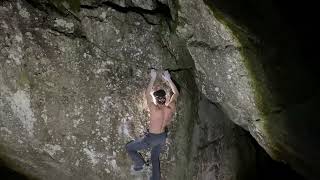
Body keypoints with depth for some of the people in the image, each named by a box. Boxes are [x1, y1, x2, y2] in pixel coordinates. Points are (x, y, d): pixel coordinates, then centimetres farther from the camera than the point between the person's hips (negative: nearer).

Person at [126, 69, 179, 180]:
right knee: (155, 157, 29)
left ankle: (140, 164, 11)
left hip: (152, 138, -6)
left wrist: (153, 78, -16)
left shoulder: (155, 110, -32)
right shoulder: (171, 108, -17)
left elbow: (147, 94, -21)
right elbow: (176, 93, -1)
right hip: (163, 137, 6)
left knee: (129, 147, 13)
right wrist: (168, 79, -2)